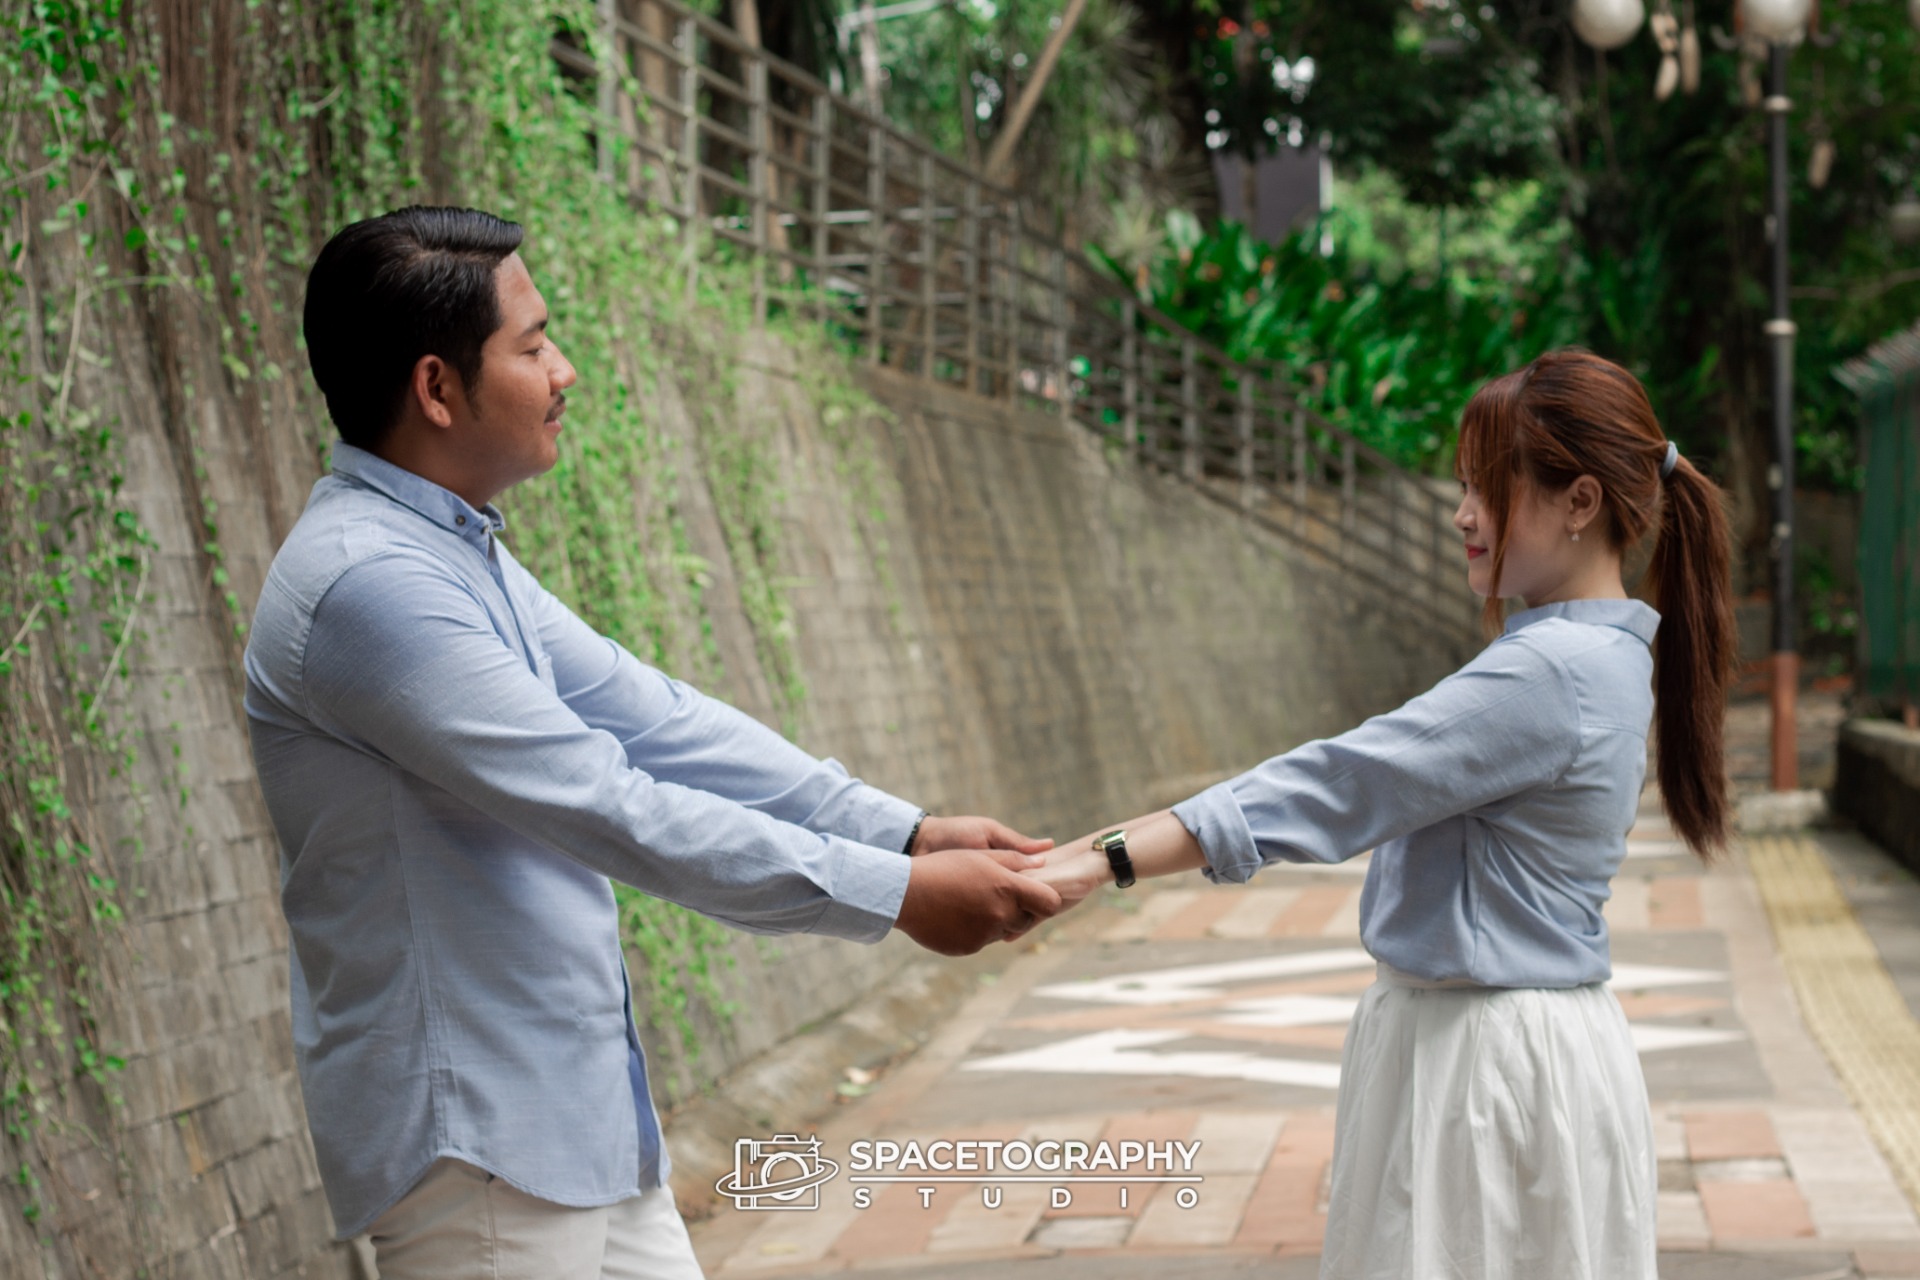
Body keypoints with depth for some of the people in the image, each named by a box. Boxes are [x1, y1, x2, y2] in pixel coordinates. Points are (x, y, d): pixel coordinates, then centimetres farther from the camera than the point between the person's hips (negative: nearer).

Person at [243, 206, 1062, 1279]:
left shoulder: (459, 554, 11)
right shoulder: (368, 582, -21)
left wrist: (906, 831, 2)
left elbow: (653, 719, 9)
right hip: (473, 1145, -10)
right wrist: (896, 896, -19)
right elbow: (612, 809, -24)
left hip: (581, 1119, 10)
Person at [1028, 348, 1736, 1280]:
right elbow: (1374, 786, 12)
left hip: (1498, 1061, -9)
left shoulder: (1551, 672, -19)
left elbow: (1340, 785, -23)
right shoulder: (1593, 654, 12)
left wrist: (1106, 861, -24)